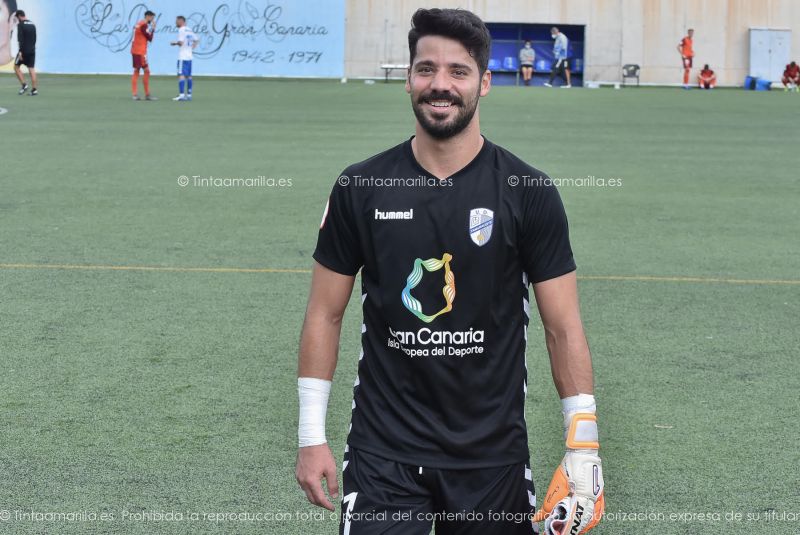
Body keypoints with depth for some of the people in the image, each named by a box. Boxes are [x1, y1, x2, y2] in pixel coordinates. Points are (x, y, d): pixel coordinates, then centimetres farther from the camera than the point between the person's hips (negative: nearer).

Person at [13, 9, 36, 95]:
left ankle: (24, 85, -3)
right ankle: (34, 89, -1)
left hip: (24, 50, -6)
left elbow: (20, 39, -17)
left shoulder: (20, 25, -10)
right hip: (32, 51, 6)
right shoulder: (32, 25, 12)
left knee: (16, 67, 8)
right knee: (32, 69, 4)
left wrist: (20, 51, -19)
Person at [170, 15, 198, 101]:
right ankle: (189, 94, 15)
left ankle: (181, 95, -19)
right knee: (188, 76, 12)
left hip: (182, 57, -8)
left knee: (181, 75, -11)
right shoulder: (189, 30, 14)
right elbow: (196, 40, 22)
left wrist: (175, 43, 0)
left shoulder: (181, 30, -11)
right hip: (189, 56, 8)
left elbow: (181, 42, -19)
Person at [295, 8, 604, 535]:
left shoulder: (530, 193, -4)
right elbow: (326, 314, 5)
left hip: (494, 455, 0)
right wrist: (311, 434, 1)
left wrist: (583, 444, -7)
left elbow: (563, 327, -1)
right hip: (383, 452, 0)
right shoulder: (359, 188, 0)